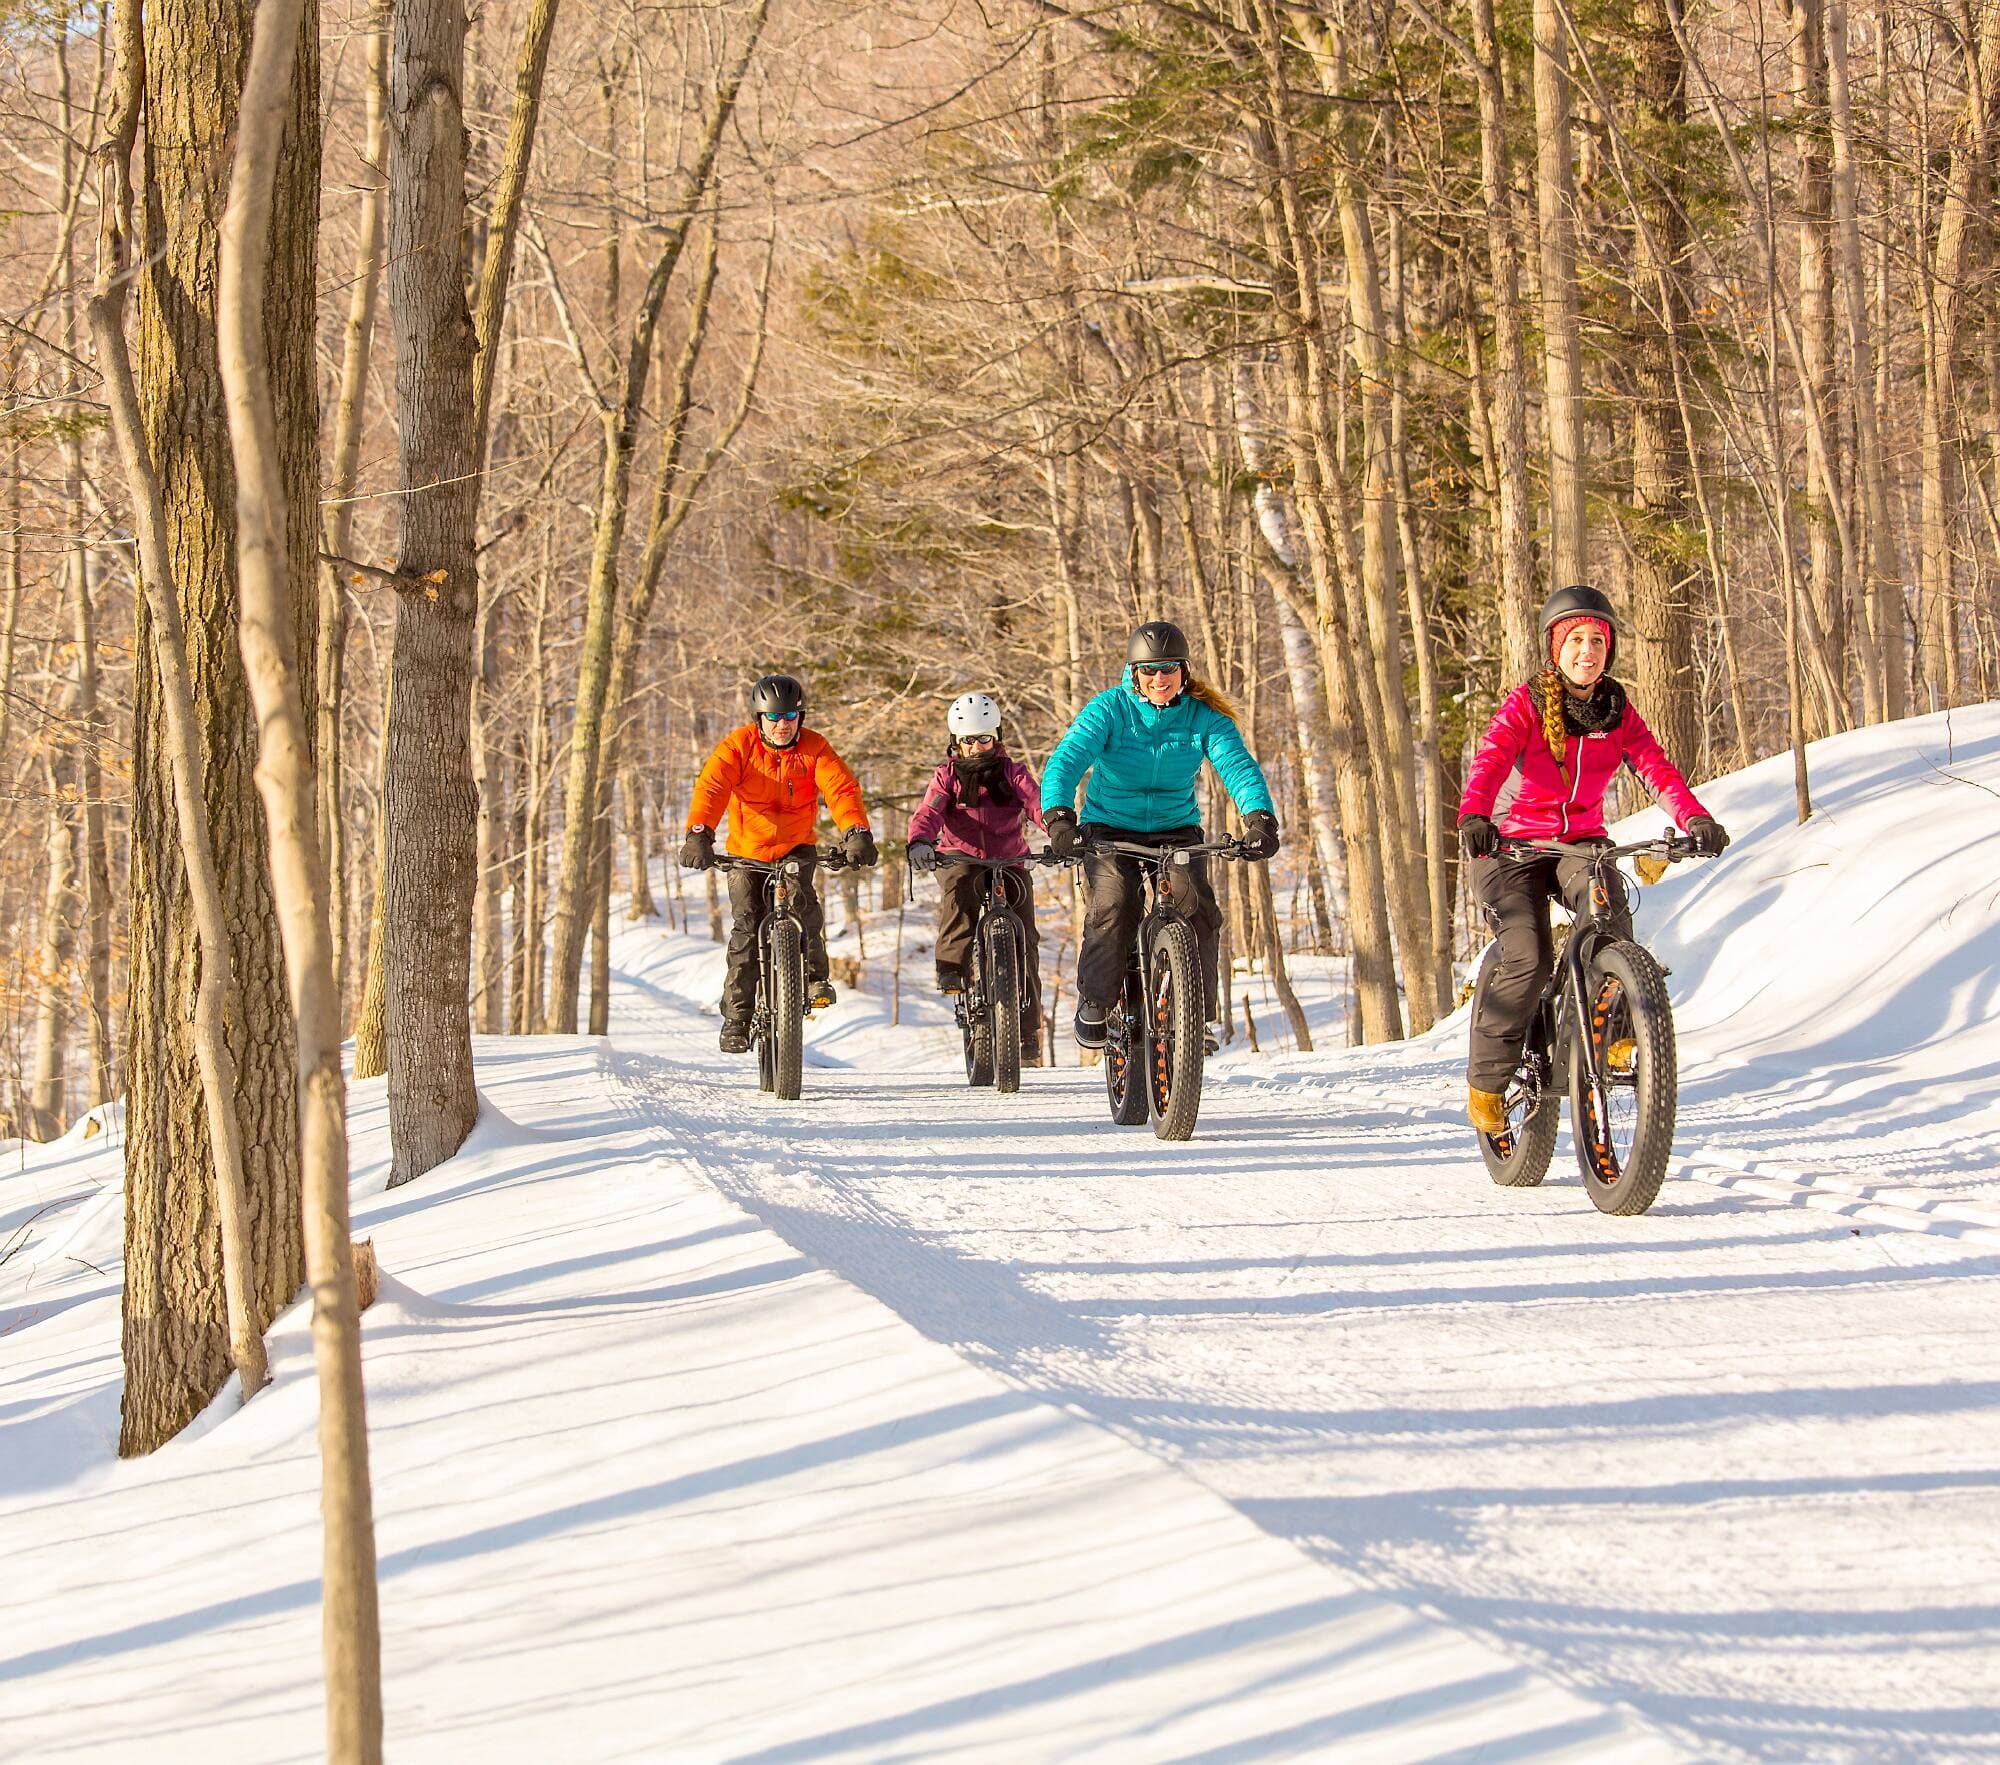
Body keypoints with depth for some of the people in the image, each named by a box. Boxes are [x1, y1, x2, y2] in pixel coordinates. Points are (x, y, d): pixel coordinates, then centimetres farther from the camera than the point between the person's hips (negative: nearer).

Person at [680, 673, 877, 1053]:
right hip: (747, 851, 0)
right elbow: (711, 787, -26)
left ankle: (814, 978, -17)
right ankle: (737, 1017, 2)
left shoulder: (815, 748, -11)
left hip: (796, 848, 0)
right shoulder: (739, 745, -14)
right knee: (746, 928, -7)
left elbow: (842, 789, -24)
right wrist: (698, 834, -43)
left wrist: (856, 832, -43)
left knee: (803, 901, -29)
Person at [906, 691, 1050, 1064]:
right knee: (960, 890, -38)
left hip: (1010, 861, 1)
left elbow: (1038, 806, -14)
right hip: (959, 857, -1)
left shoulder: (1013, 773, 2)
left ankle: (1027, 1031, -1)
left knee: (1023, 939, -9)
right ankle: (952, 966, -31)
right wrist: (919, 841, -37)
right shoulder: (948, 775, 3)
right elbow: (928, 813, -14)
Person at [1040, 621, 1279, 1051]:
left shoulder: (1204, 717, -9)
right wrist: (1058, 817, -45)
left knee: (1198, 909, -19)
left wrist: (1260, 818, -42)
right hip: (1109, 828, -2)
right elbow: (1066, 761, -27)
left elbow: (1238, 766, -22)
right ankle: (1094, 1003, -9)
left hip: (1177, 830, 2)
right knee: (1114, 905, -26)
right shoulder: (1108, 710, -15)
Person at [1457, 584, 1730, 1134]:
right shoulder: (1527, 703, -9)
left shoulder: (1617, 712, 2)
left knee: (1608, 905, -32)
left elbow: (1657, 767, -12)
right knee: (1527, 958, -22)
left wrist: (1695, 819, -32)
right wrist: (1473, 816, -47)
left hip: (1583, 843, 3)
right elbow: (1490, 759, -26)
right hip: (1517, 843, -3)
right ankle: (1486, 1080, -6)